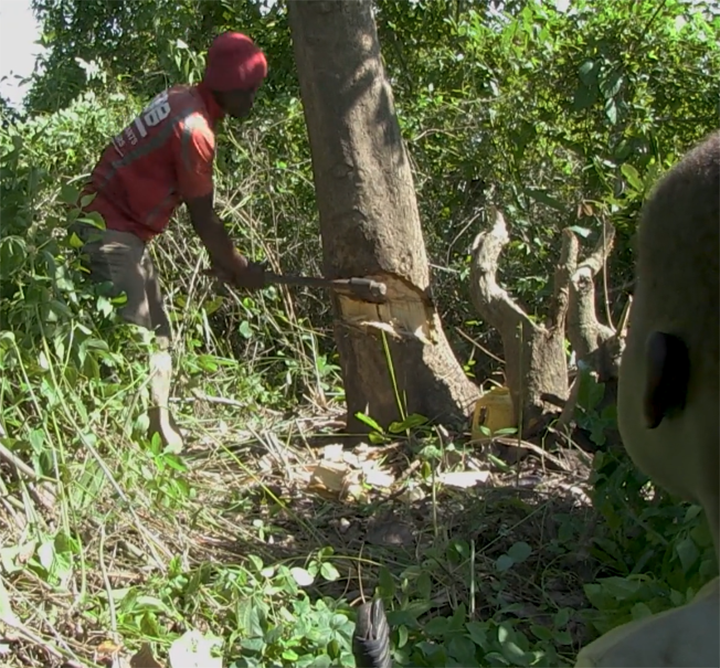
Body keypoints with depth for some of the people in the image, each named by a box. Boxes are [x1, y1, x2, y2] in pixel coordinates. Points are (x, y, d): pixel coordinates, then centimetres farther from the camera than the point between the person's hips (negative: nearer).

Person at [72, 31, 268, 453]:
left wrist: (222, 258, 11)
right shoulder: (194, 129, -21)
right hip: (112, 230, -10)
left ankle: (160, 432, 19)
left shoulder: (183, 100, 8)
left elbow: (198, 211, 12)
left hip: (123, 228, 10)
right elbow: (203, 218, -12)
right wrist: (241, 268, 1)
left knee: (158, 335, 13)